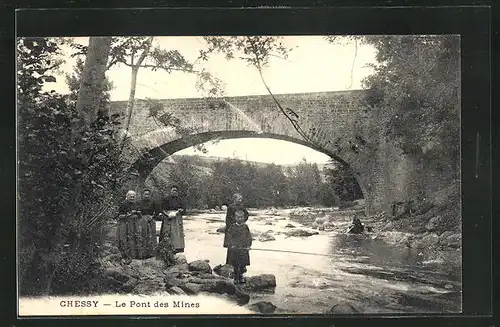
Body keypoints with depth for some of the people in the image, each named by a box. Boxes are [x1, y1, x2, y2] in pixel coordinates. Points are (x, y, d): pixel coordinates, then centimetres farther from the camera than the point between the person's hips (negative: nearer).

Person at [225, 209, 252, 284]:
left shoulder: (245, 227, 2)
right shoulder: (232, 227, -1)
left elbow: (249, 237, 4)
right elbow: (229, 237, -2)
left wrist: (248, 245, -7)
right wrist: (231, 245, -13)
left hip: (243, 248, 1)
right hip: (234, 248, -1)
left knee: (243, 264, 2)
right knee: (235, 264, 4)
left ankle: (241, 276, 20)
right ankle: (236, 278, 15)